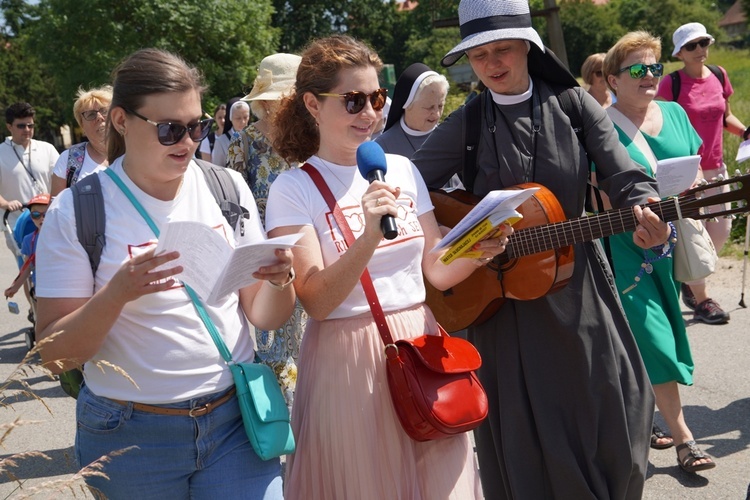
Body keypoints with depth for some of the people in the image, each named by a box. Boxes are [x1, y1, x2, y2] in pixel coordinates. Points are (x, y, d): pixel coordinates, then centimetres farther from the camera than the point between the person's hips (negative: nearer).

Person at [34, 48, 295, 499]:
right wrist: (117, 294, -26)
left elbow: (264, 316, 5)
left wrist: (278, 281, -17)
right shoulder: (77, 212, -9)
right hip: (131, 437, -1)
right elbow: (55, 355, -9)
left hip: (234, 419, 2)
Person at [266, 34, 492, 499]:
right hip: (349, 363, -4)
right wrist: (369, 237, -28)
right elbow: (317, 302, -15)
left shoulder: (403, 169, 6)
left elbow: (437, 271, 8)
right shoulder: (294, 188, -7)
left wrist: (477, 252, -13)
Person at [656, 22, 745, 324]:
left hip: (716, 168, 6)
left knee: (721, 231, 11)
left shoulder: (719, 76, 6)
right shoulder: (671, 83, -11)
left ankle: (688, 278, 33)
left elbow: (725, 117, 17)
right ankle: (700, 300, 12)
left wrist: (745, 132, -1)